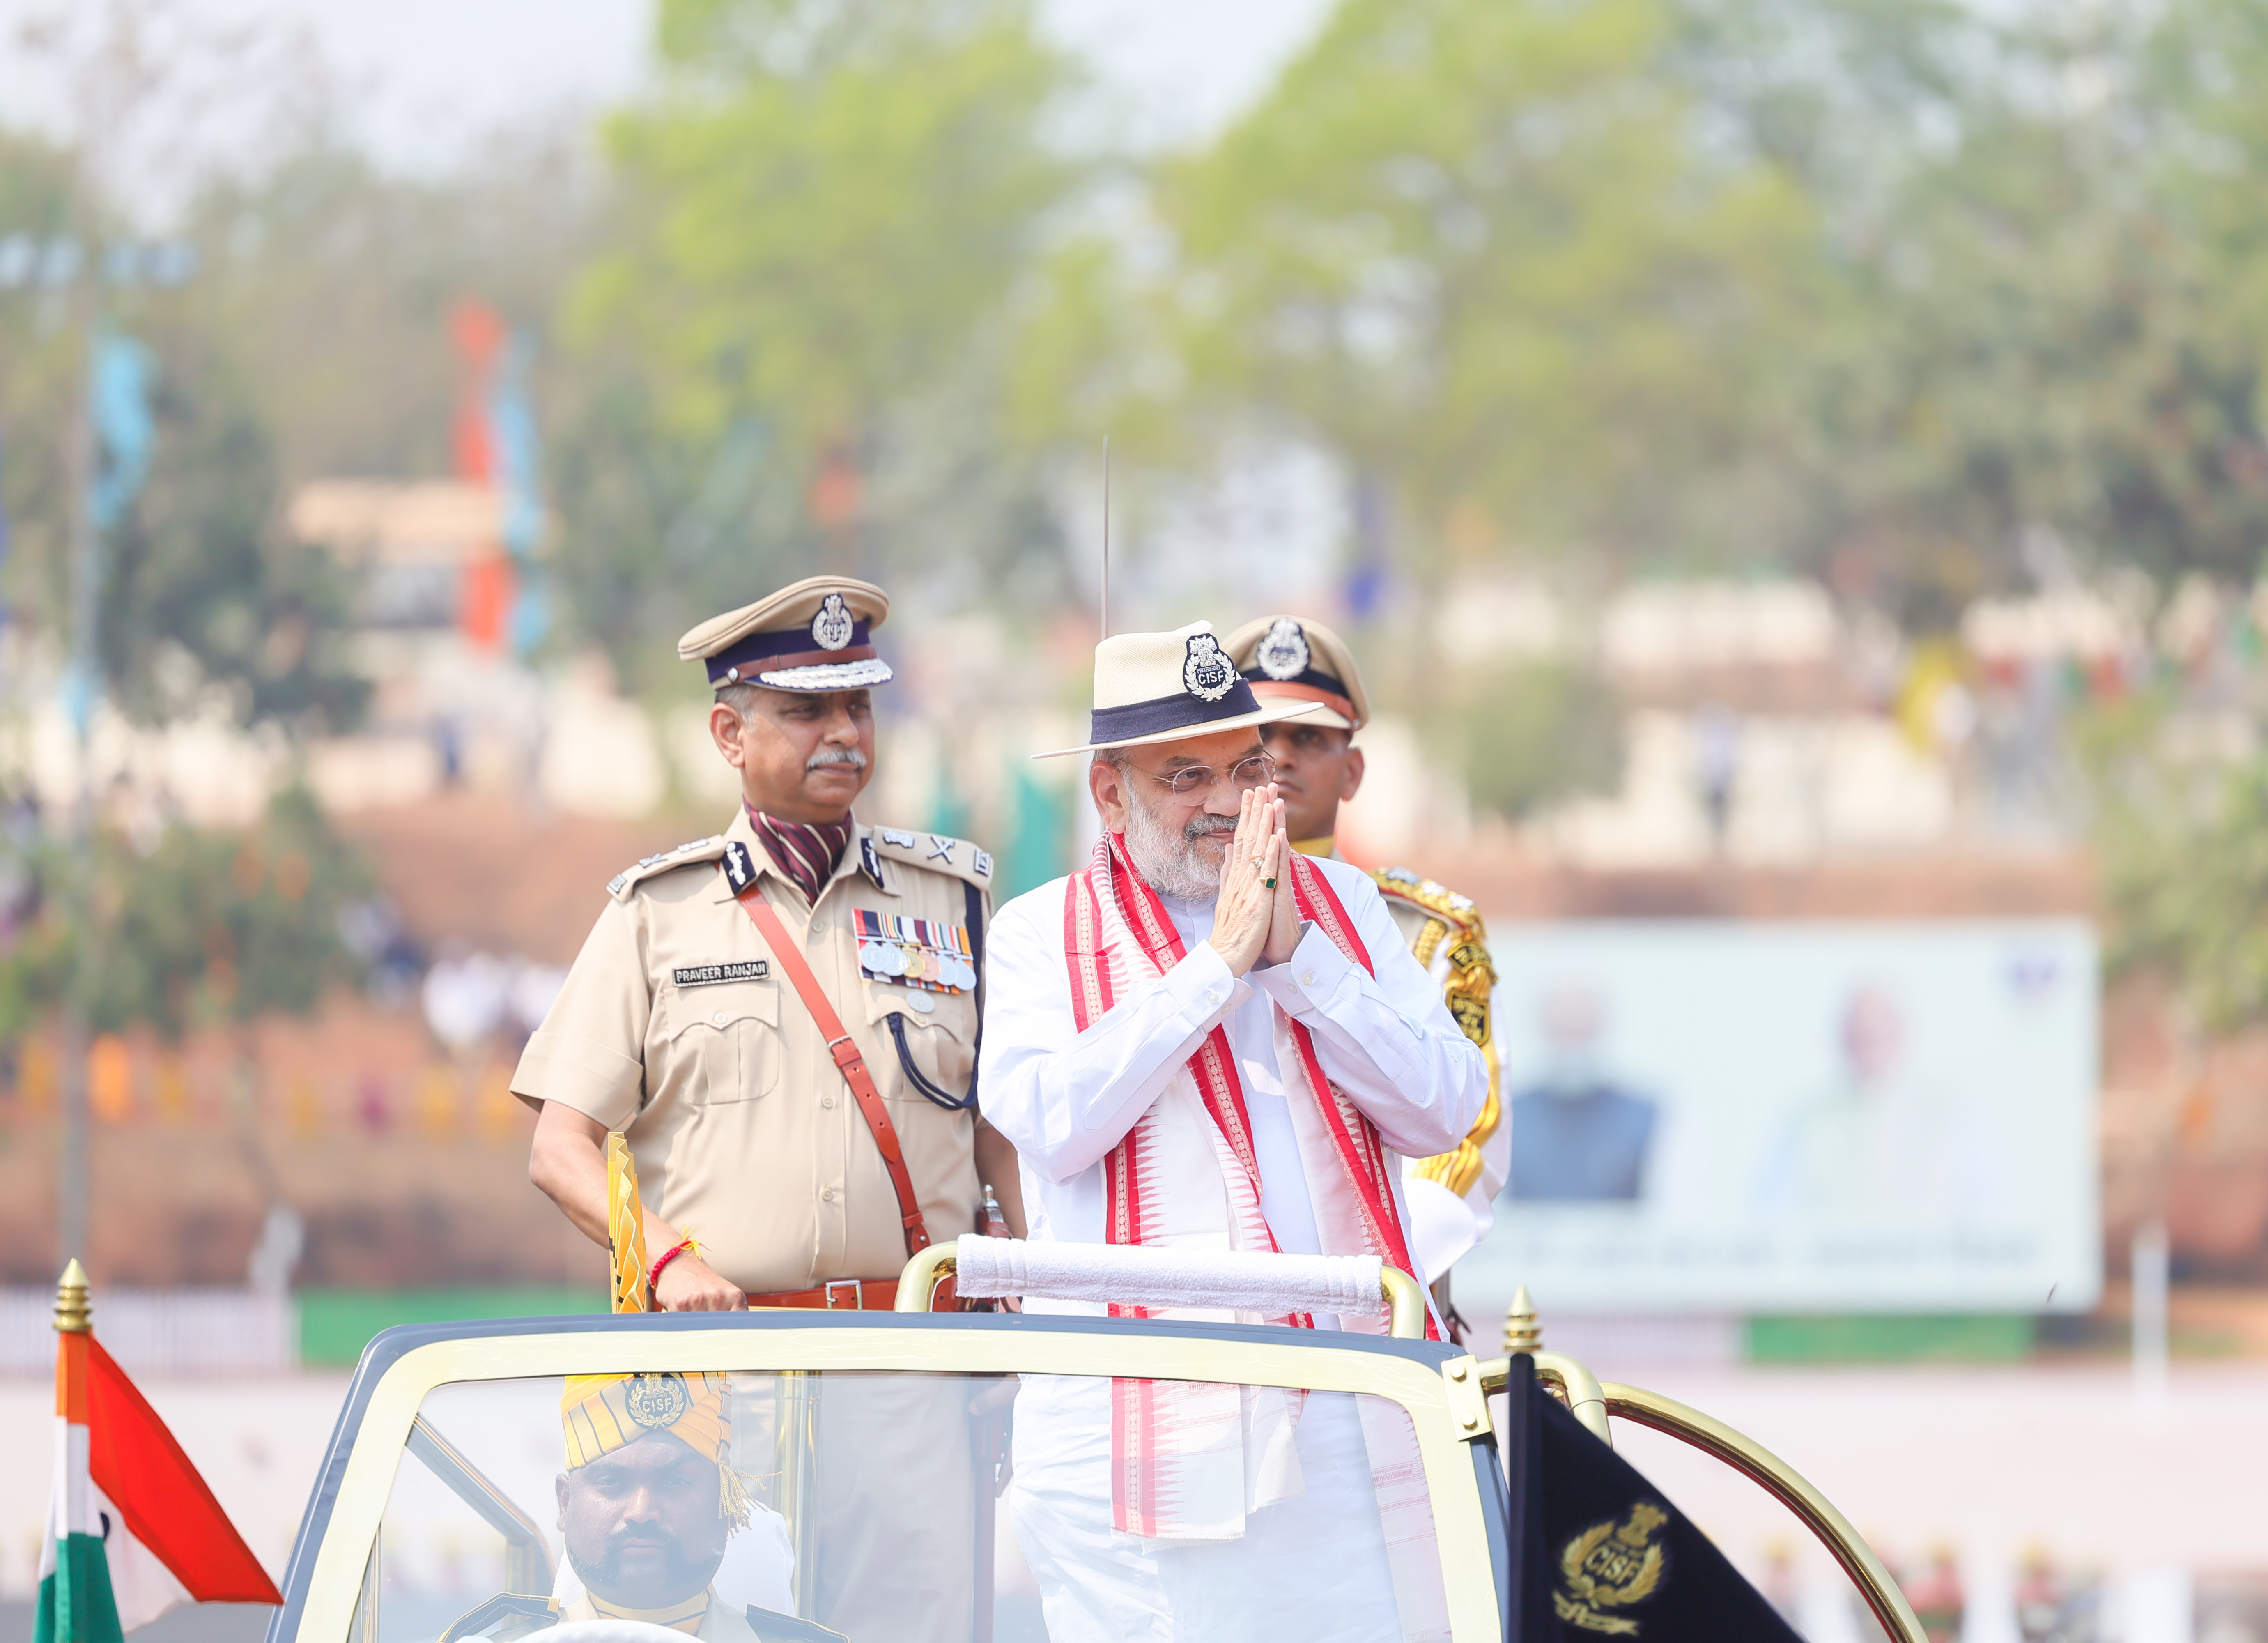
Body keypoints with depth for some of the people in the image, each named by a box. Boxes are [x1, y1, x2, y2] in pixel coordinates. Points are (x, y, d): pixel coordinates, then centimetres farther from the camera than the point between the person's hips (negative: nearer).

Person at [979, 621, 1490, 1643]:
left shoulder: (1341, 907, 15)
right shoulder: (1041, 937, 6)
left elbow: (1444, 1112, 2)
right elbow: (1052, 1127, -12)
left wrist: (1296, 953, -7)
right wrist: (1218, 963, -10)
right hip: (1138, 1428, -2)